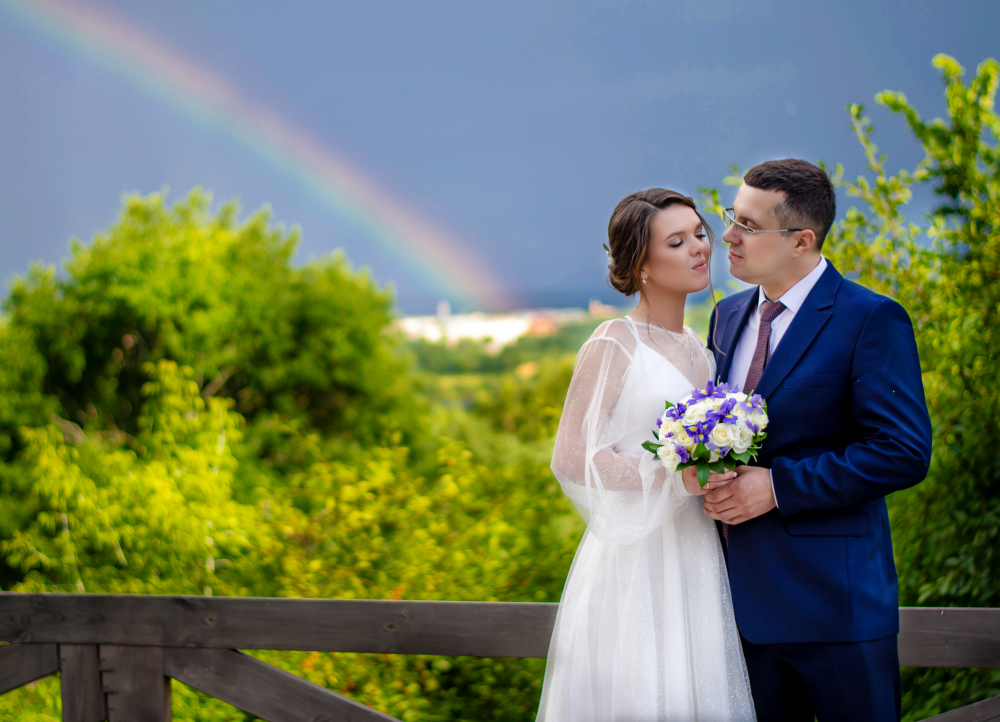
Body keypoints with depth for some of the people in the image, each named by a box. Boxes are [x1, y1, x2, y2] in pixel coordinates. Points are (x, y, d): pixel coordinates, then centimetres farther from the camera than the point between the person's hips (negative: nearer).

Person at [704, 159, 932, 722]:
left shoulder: (872, 320, -11)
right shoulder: (729, 316, 12)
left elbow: (904, 453, -18)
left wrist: (777, 486, -19)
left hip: (836, 604, -6)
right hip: (746, 597, 7)